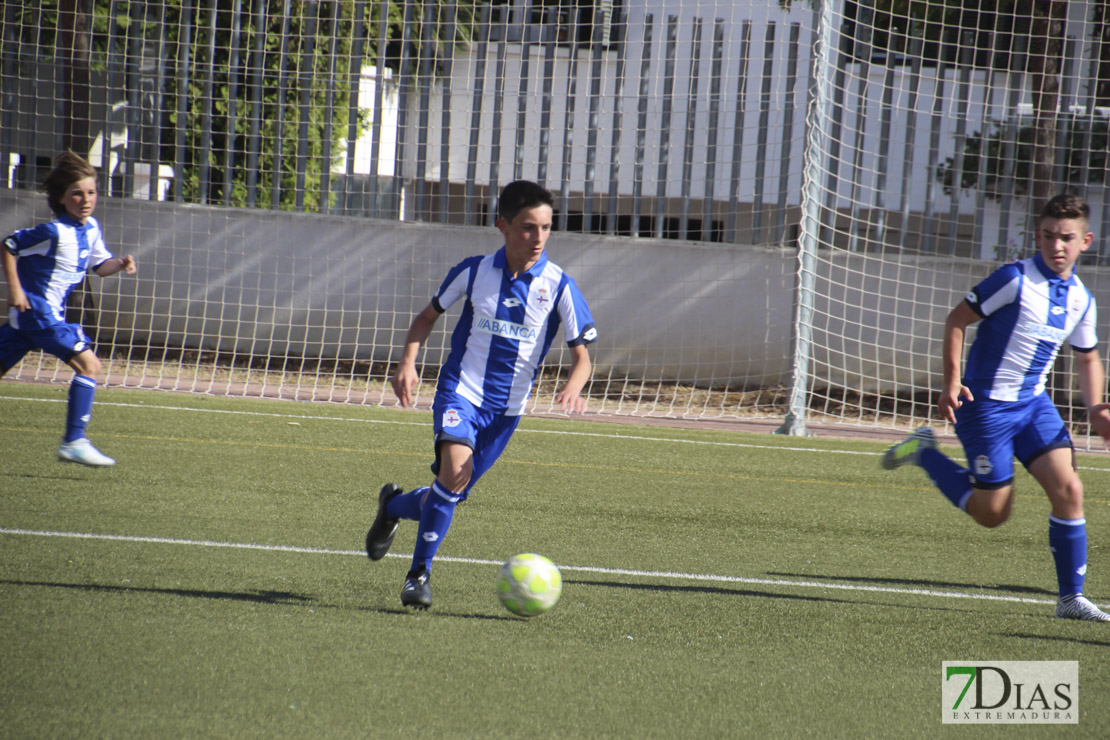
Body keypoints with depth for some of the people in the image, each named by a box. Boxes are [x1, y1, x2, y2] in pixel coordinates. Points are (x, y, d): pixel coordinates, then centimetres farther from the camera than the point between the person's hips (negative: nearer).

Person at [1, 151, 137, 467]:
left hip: (50, 312, 9)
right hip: (37, 309, -9)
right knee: (88, 364, -13)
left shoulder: (91, 229, 7)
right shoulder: (55, 232, -18)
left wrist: (120, 263, -1)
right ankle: (74, 441, -13)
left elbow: (99, 265, 19)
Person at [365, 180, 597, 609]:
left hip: (508, 406, 2)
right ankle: (419, 573, -15)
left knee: (453, 494, 6)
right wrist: (408, 362, -4)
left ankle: (394, 506, 39)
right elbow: (428, 316, 12)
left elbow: (581, 354, -3)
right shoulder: (474, 272, -4)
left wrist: (573, 388, -25)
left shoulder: (559, 287, -7)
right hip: (461, 390, -2)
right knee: (456, 467, -26)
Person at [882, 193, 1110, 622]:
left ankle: (1071, 597, -2)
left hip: (1034, 403, 6)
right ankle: (924, 452, 21)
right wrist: (952, 382, -18)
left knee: (1068, 489, -11)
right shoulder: (1015, 280, -16)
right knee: (992, 513, -1)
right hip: (987, 405, -6)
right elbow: (957, 320, -10)